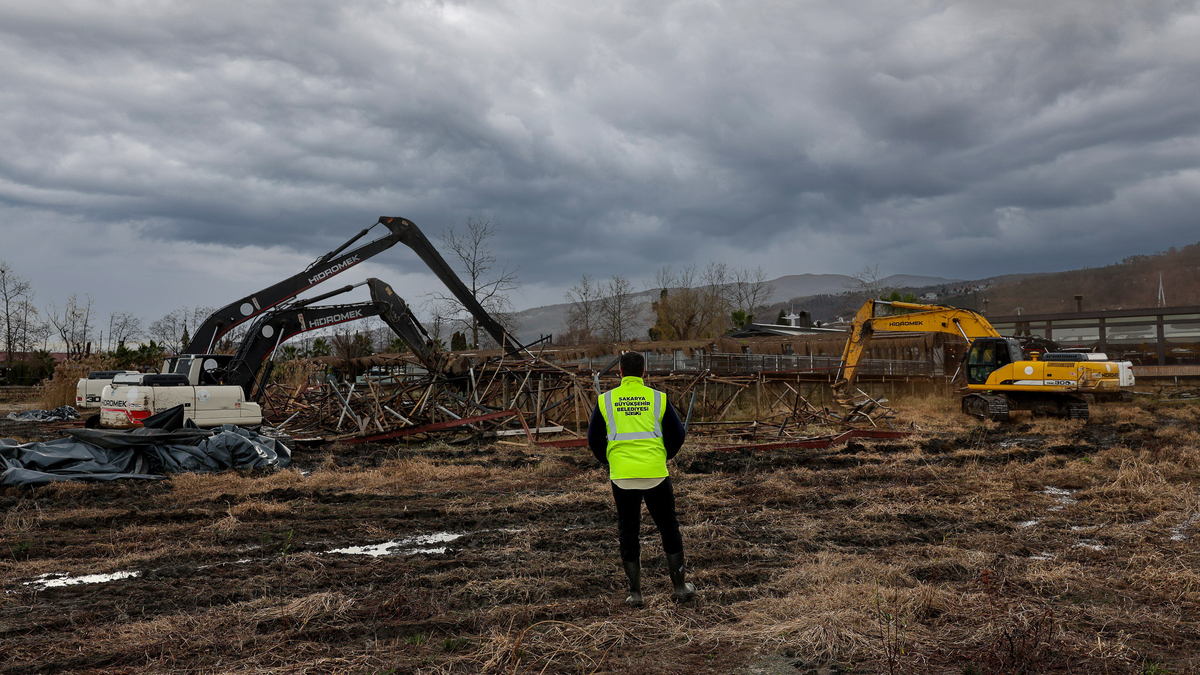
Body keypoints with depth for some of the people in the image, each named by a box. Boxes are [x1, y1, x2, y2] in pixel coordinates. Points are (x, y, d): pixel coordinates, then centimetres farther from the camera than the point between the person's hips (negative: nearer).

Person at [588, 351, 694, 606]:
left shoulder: (605, 400, 3)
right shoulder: (659, 398, 2)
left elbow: (594, 439, 5)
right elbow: (677, 434, 3)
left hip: (622, 477, 0)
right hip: (656, 474, 0)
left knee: (628, 532, 12)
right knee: (668, 528, 15)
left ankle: (635, 593, 14)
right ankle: (680, 586, 21)